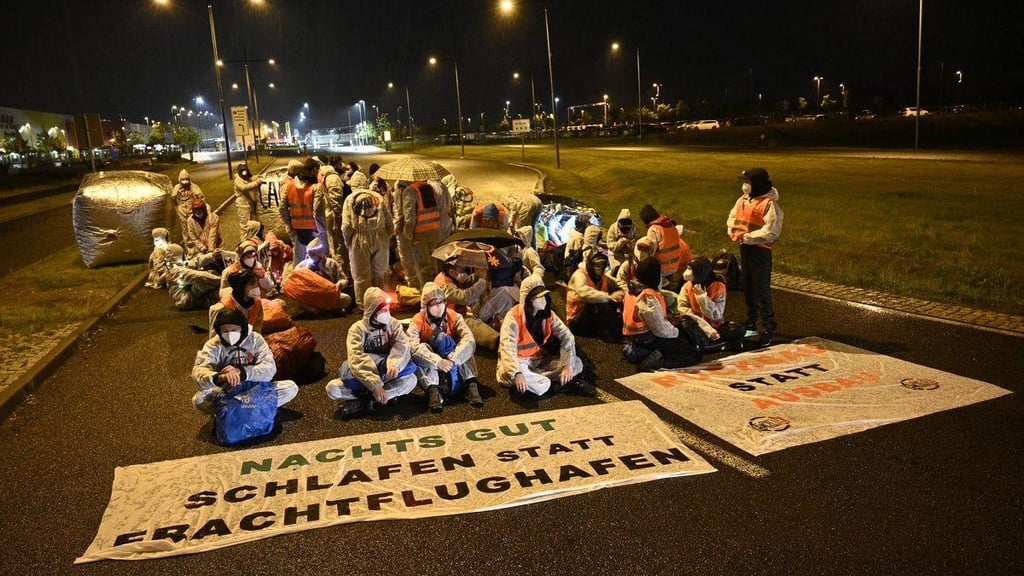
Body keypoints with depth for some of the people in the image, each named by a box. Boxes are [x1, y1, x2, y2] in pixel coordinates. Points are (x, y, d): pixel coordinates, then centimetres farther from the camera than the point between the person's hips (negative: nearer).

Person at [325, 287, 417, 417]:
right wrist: (374, 385, -35)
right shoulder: (358, 329, -8)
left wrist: (394, 365, -40)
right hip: (362, 377, -1)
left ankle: (361, 401, -26)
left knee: (411, 380, -29)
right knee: (332, 388, -26)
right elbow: (356, 359, -22)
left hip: (386, 374, 2)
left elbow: (401, 346, -17)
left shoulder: (394, 324, 1)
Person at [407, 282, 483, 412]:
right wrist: (438, 362, -44)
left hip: (452, 365, 1)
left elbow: (469, 340, -27)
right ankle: (433, 390, -43)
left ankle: (470, 384, -33)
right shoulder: (418, 321, -16)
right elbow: (413, 347, -33)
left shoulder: (454, 317, -12)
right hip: (429, 366, -1)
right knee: (422, 349, -31)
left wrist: (452, 360, -41)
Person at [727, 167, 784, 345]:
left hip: (760, 251, -8)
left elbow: (771, 232, -23)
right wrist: (735, 232, -2)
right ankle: (751, 322, 32)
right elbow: (732, 218, 18)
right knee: (747, 288, 18)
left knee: (762, 291, -4)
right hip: (744, 249, 8)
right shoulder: (742, 200, 7)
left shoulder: (769, 203, -17)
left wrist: (748, 237, -21)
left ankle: (768, 328, 5)